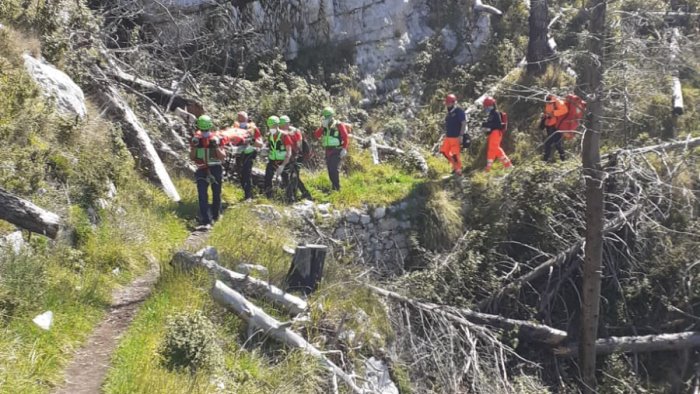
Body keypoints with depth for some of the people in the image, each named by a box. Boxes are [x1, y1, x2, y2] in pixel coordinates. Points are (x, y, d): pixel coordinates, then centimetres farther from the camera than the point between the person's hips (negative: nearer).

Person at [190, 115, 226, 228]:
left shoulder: (217, 138, -4)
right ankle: (206, 221, -14)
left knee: (217, 194, 12)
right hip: (202, 170, 0)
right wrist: (194, 147, -13)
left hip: (215, 169, 0)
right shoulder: (196, 139, 1)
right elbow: (192, 158, 3)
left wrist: (216, 146, -21)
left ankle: (215, 216, 32)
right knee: (202, 195, -11)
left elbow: (223, 157, -6)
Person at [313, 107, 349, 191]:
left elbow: (345, 137, -11)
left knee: (334, 169, -15)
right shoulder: (324, 126, 11)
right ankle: (334, 187, 18)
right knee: (330, 170, 9)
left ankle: (337, 188, -12)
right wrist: (322, 127, -12)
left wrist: (344, 149, -17)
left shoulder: (339, 125, -7)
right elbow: (316, 135, 0)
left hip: (336, 151, -7)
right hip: (328, 151, 7)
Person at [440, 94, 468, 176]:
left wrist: (461, 135, -21)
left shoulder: (459, 112, -11)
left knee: (455, 154, -9)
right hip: (448, 137, 8)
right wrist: (446, 135, 22)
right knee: (444, 151, 6)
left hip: (456, 138, -8)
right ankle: (455, 165, 23)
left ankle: (459, 170, 7)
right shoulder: (448, 113, 15)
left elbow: (464, 124, -16)